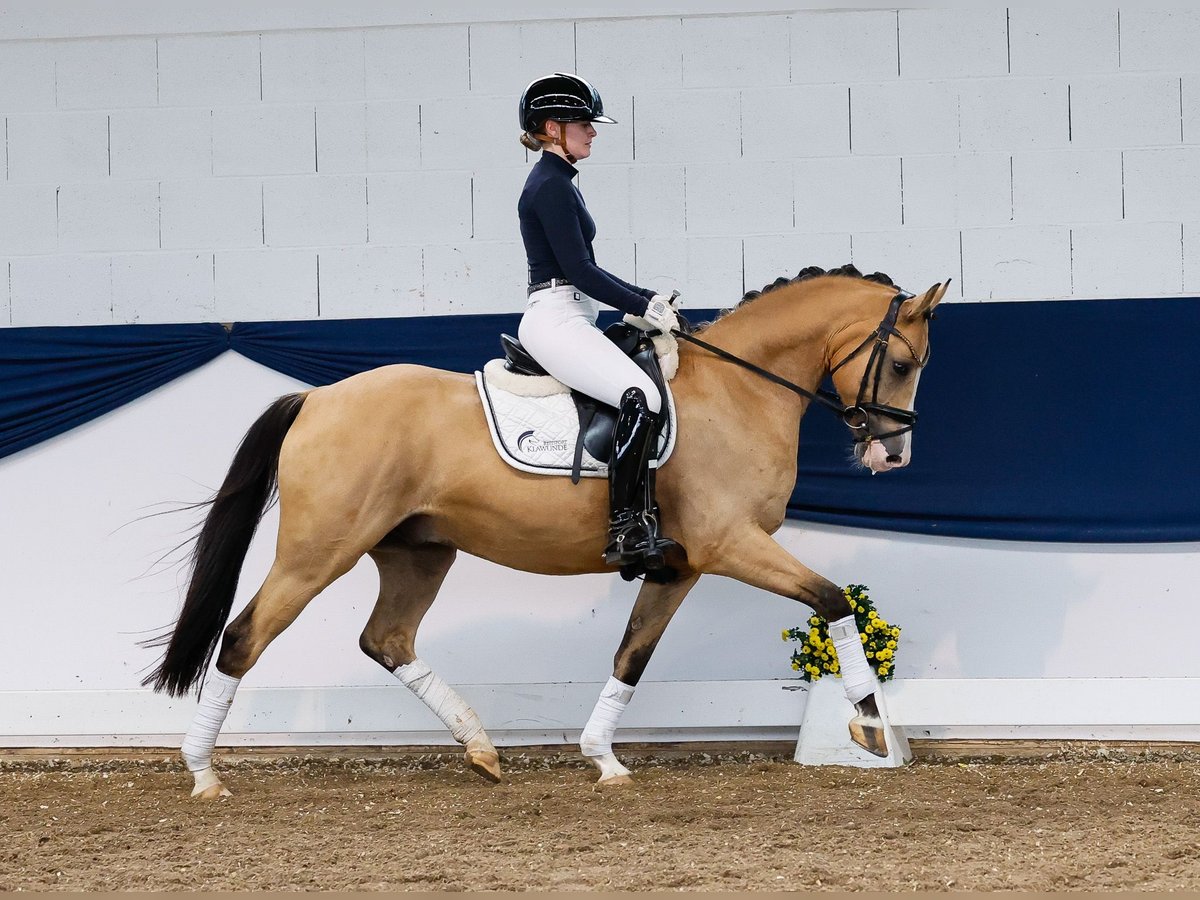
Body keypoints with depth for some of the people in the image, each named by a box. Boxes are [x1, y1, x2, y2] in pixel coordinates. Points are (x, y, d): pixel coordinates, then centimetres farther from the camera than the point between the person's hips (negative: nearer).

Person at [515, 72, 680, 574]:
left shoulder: (557, 184, 20)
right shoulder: (551, 187, -11)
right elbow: (579, 269, -16)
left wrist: (647, 298, 17)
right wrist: (644, 308, -10)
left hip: (569, 320, 11)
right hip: (555, 321, -11)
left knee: (666, 380, 15)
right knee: (641, 397, -28)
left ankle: (644, 518, 11)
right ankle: (625, 532, -30)